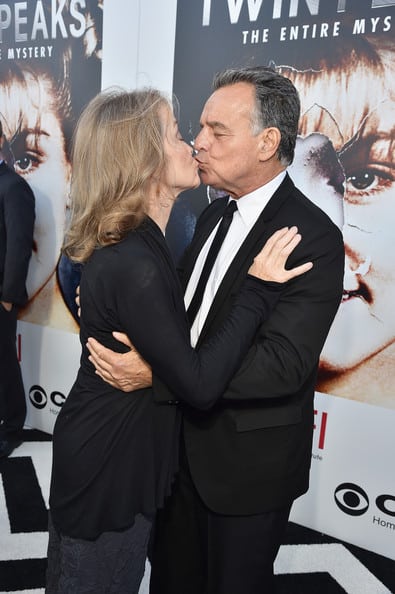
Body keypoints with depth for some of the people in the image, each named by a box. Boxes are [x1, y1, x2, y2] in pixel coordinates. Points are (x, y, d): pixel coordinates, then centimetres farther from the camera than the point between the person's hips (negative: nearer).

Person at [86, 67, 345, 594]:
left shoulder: (312, 236, -23)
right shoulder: (214, 214, 4)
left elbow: (283, 362, -30)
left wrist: (156, 373, -34)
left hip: (249, 462, -7)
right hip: (187, 441, 8)